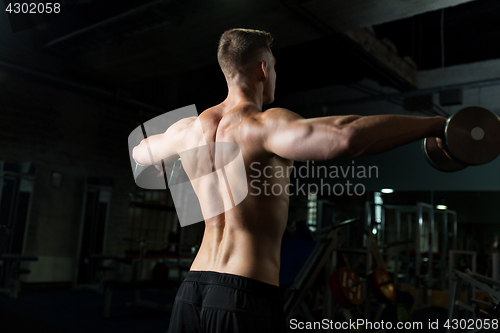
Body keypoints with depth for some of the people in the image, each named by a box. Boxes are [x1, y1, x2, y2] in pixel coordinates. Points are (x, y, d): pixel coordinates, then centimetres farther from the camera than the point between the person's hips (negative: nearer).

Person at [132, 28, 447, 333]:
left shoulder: (189, 128, 8)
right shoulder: (265, 124, -14)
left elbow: (140, 150, 29)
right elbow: (344, 137, -32)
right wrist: (434, 123, -21)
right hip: (247, 292, -6)